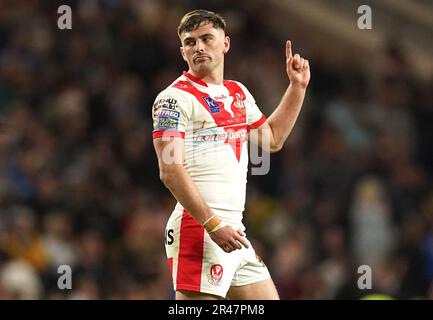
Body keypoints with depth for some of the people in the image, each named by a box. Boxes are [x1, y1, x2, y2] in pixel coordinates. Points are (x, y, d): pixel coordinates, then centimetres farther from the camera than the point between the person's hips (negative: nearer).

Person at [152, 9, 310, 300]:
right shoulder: (175, 98, -7)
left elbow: (273, 138, 33)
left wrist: (297, 87, 25)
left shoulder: (238, 93, 18)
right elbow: (170, 170, -16)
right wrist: (213, 224, -22)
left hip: (234, 230, 8)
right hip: (198, 230, -8)